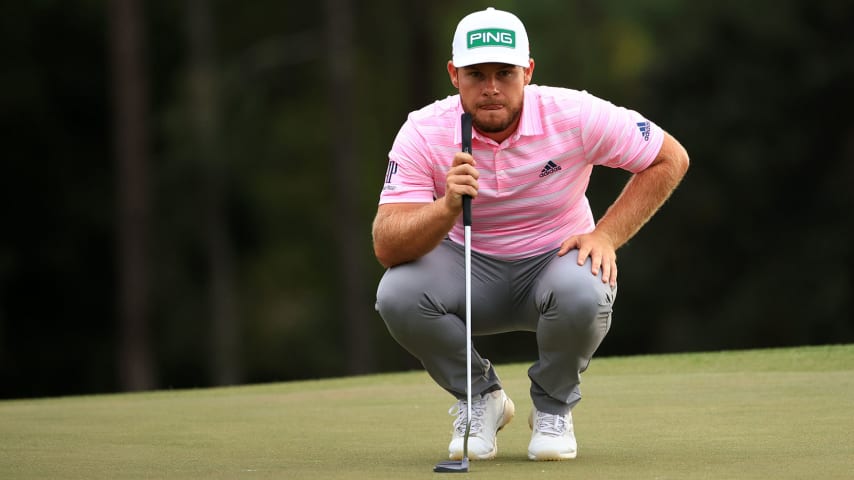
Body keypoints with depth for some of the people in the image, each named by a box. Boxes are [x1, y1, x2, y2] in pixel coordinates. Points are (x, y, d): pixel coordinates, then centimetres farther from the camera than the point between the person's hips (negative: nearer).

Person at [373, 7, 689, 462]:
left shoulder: (573, 114, -18)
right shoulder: (423, 132, -18)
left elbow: (671, 159, -7)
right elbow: (386, 247, -26)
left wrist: (606, 234, -17)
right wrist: (447, 208, -46)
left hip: (557, 259, -1)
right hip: (470, 270, 1)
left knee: (584, 292, -36)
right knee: (397, 293, -30)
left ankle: (554, 406, -3)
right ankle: (480, 397, 0)